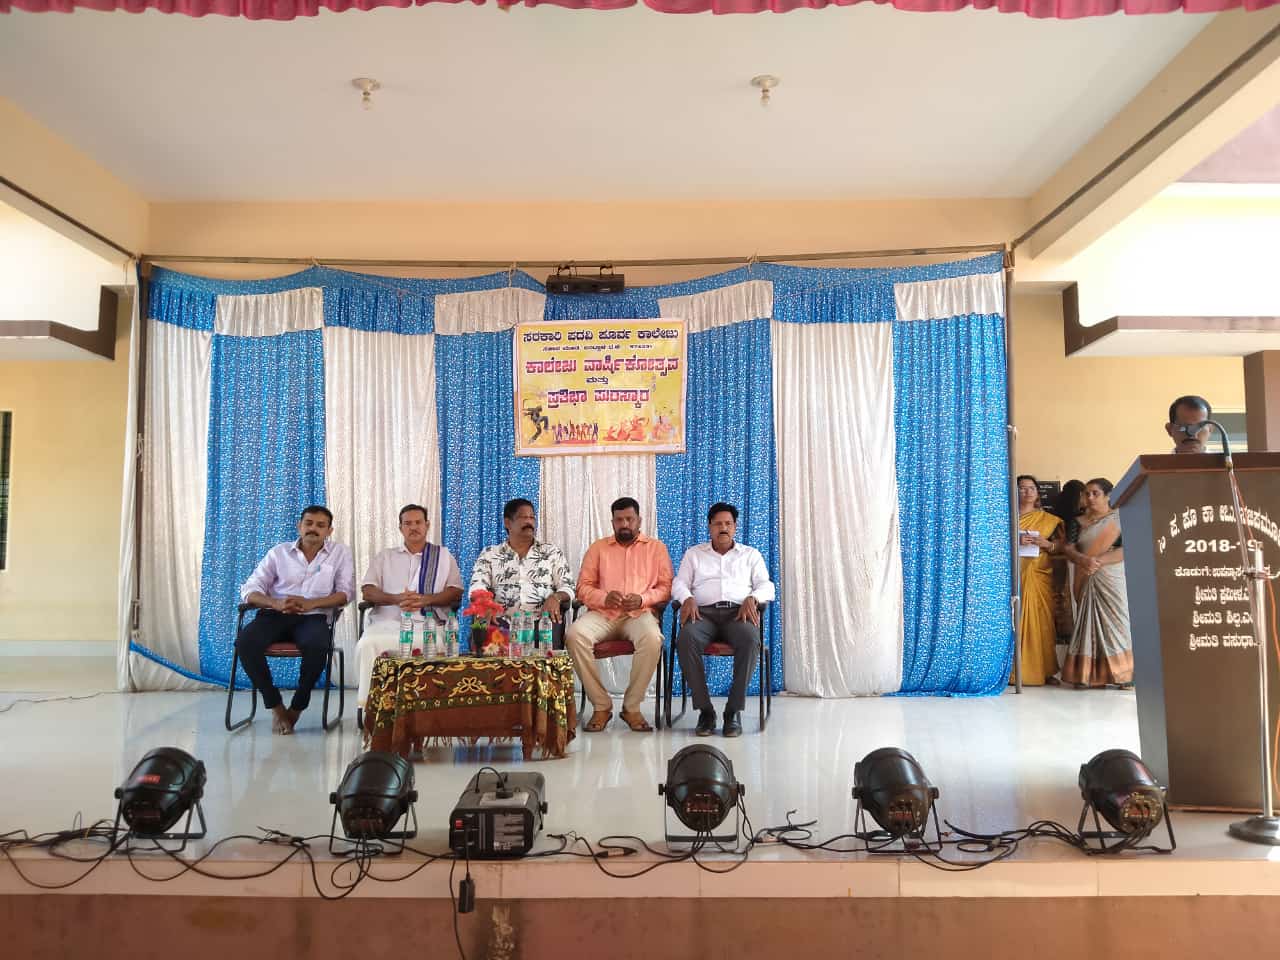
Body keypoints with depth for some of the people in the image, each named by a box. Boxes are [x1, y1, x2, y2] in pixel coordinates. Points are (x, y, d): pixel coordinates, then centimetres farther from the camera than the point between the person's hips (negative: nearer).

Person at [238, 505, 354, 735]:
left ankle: (297, 707, -11)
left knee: (317, 646, -36)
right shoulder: (279, 552, 13)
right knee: (245, 642, -29)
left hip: (313, 617, -1)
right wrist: (275, 603, -17)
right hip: (275, 615, 2)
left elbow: (346, 592, 0)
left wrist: (311, 603, -18)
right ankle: (276, 707, -12)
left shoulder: (340, 553, 10)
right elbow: (250, 590, 6)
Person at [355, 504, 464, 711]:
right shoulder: (385, 556, 25)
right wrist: (396, 598, -9)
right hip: (388, 622, 2)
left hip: (428, 623, -1)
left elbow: (456, 592, 10)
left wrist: (425, 599, -9)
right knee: (366, 645, -32)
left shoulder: (443, 555, 21)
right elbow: (367, 591, 12)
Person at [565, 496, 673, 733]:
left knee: (652, 639, -37)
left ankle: (632, 706, -17)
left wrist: (642, 599, -11)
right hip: (602, 613, 1)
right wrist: (604, 597, -10)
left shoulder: (656, 547, 15)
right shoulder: (598, 548, 18)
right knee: (574, 634, -31)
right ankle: (601, 706, -18)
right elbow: (583, 587, 11)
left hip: (639, 613, -1)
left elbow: (666, 587, 8)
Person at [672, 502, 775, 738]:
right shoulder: (693, 553, 24)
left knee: (751, 640, -37)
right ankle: (705, 709, -26)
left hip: (738, 612, 0)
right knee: (687, 639, -36)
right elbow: (678, 584, 14)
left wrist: (751, 598, -11)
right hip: (704, 612, 0)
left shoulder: (751, 554, 23)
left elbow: (767, 586, 12)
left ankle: (734, 710, -26)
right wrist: (687, 598, -10)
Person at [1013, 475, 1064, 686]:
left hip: (1038, 576, 1)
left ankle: (1042, 671, 2)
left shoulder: (1048, 519, 15)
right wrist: (1014, 540, -13)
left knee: (1039, 621, -3)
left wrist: (1046, 543, -9)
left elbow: (1061, 546, 10)